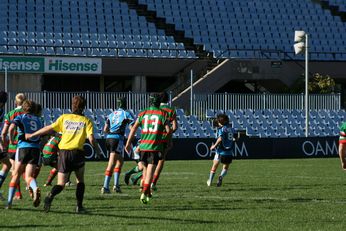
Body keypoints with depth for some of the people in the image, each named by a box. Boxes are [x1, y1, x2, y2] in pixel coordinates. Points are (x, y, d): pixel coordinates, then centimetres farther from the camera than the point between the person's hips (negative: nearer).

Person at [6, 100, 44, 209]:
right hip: (36, 148, 3)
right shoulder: (38, 120, 19)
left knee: (16, 174, 11)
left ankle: (9, 201, 9)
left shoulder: (20, 117, 6)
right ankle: (35, 189, -36)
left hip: (23, 147, -2)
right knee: (29, 176, 0)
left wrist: (11, 140, 2)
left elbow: (11, 128, -12)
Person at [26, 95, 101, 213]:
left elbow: (49, 128, 6)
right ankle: (79, 206, 12)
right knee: (80, 180, 20)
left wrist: (31, 135, 16)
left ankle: (50, 195, -26)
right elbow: (91, 138, -7)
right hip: (78, 152, -1)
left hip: (63, 152, 1)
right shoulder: (86, 121, 3)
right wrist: (97, 150, 11)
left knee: (61, 184, 4)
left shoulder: (64, 117, 8)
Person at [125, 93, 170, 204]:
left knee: (145, 168, 20)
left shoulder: (143, 114, 6)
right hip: (155, 147, -3)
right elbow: (168, 130, -3)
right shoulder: (162, 114, -1)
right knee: (150, 171, -6)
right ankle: (144, 193, -20)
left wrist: (128, 143, 5)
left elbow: (134, 128, 1)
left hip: (143, 145, 3)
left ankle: (147, 192, 27)